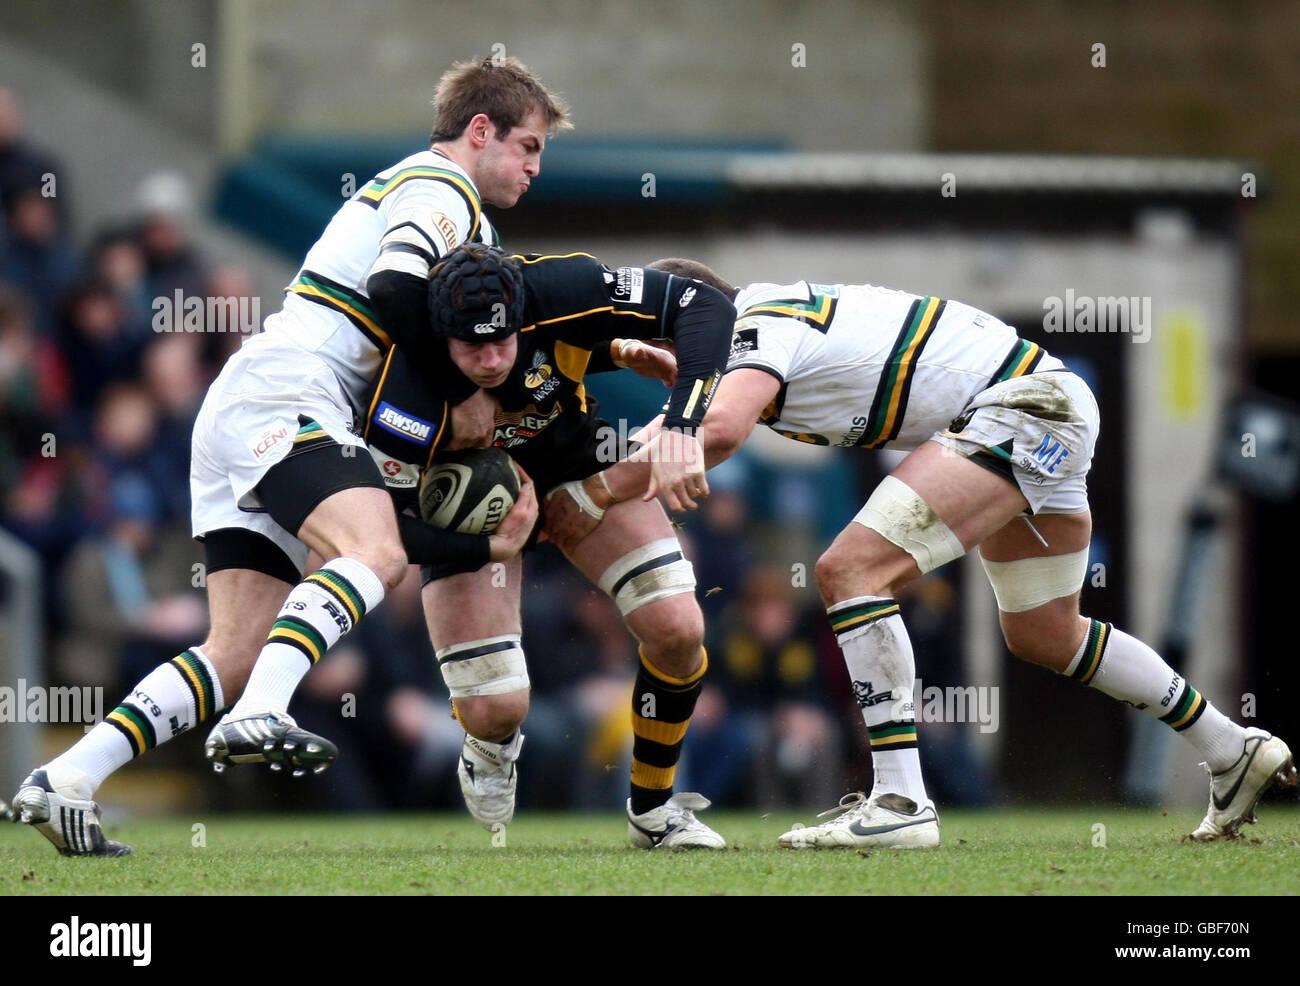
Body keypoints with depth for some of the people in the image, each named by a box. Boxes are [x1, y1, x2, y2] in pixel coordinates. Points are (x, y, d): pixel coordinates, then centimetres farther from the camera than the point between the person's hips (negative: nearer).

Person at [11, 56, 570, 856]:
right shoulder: (441, 189, -3)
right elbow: (396, 292, -20)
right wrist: (466, 393, -10)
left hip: (237, 418, 10)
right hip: (282, 398, -10)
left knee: (238, 654, 0)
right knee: (375, 554, -31)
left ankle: (63, 783, -5)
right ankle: (257, 717, -47)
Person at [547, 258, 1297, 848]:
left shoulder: (762, 327, -19)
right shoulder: (772, 315, 9)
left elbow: (720, 429, -38)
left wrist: (596, 497, -29)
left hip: (1025, 408, -11)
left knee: (854, 570, -19)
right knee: (1043, 636, 24)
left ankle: (900, 801, -21)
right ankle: (1236, 754, 35)